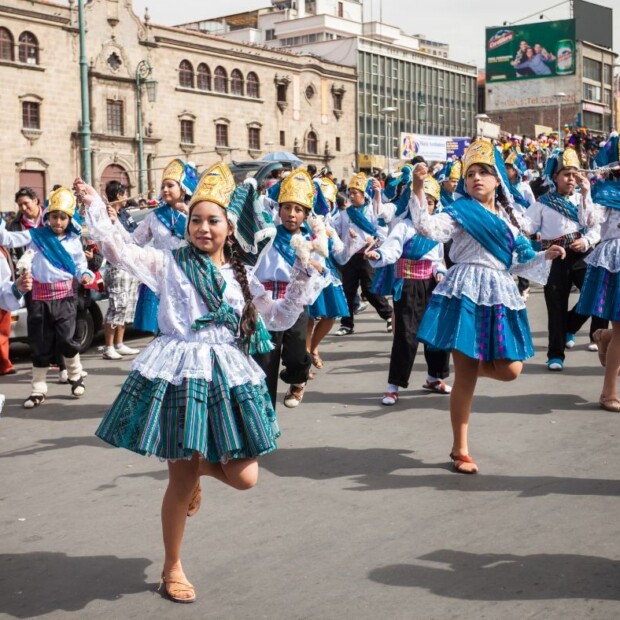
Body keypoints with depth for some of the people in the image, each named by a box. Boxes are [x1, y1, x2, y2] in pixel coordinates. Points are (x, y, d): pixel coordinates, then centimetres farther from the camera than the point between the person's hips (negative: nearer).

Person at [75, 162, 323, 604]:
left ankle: (199, 465, 34)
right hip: (179, 373, -3)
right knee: (182, 479, 0)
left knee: (243, 477, -2)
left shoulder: (240, 276, 14)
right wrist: (96, 209, -14)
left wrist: (303, 278, 6)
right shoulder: (170, 263, 4)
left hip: (229, 375, 4)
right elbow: (119, 251, -3)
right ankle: (173, 567, 21)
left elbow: (280, 318, 15)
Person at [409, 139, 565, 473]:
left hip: (500, 294, 6)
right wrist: (418, 190, -30)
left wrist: (545, 256, 11)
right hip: (467, 292, -6)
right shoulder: (459, 211, -1)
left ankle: (472, 365, 30)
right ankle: (460, 449, 8)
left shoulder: (506, 216, 18)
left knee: (510, 369, -5)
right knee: (465, 377, -4)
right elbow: (427, 227, -21)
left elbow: (517, 262, 23)